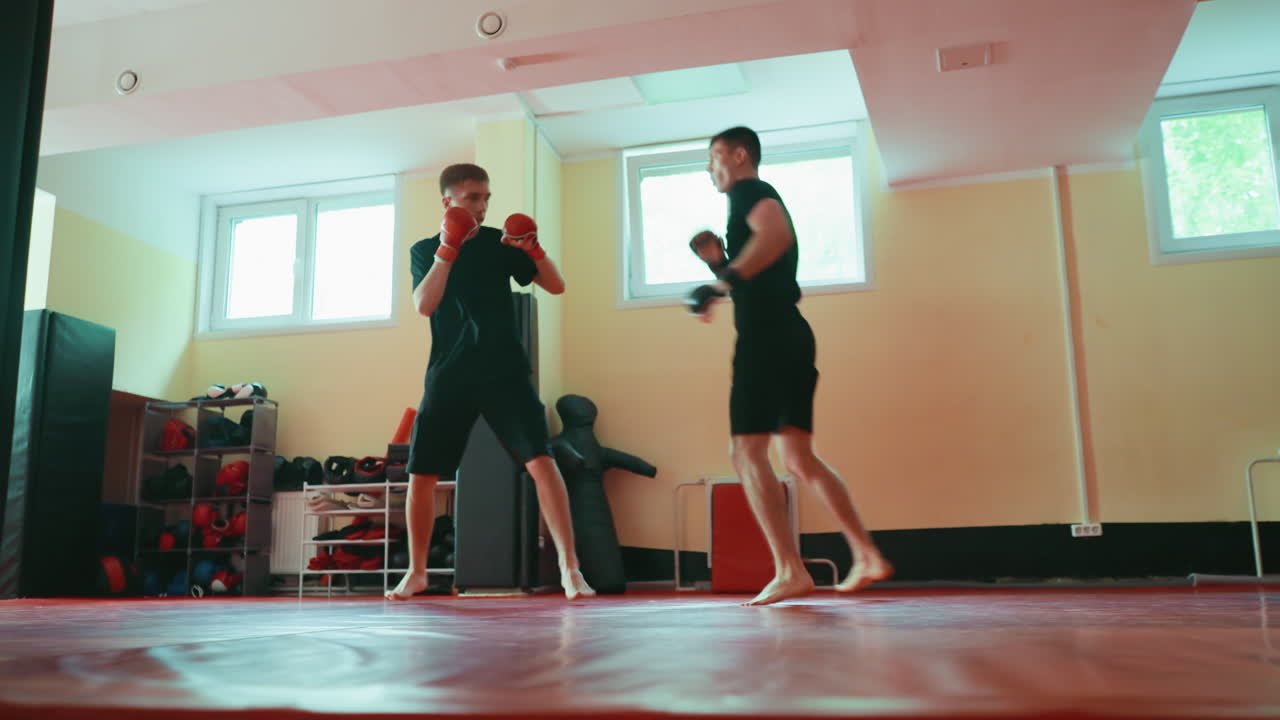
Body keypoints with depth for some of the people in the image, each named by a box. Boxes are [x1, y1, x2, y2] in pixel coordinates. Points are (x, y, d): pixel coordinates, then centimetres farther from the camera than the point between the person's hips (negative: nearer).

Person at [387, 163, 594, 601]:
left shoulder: (499, 242, 5)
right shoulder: (425, 250, 6)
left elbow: (556, 287, 2)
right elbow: (423, 305, -12)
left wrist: (534, 250, -16)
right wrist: (448, 249, -19)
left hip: (504, 371, -1)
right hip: (448, 376, 1)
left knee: (540, 460, -17)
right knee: (421, 474, 3)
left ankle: (570, 569, -13)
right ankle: (416, 572, 23)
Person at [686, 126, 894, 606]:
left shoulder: (749, 191, 0)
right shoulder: (760, 201, 28)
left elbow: (776, 232, -25)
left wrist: (722, 280, -28)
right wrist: (719, 263, 18)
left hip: (766, 336, -10)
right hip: (791, 336, 10)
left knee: (747, 451, -10)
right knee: (799, 458, 10)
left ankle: (790, 572, -13)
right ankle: (867, 556, 8)